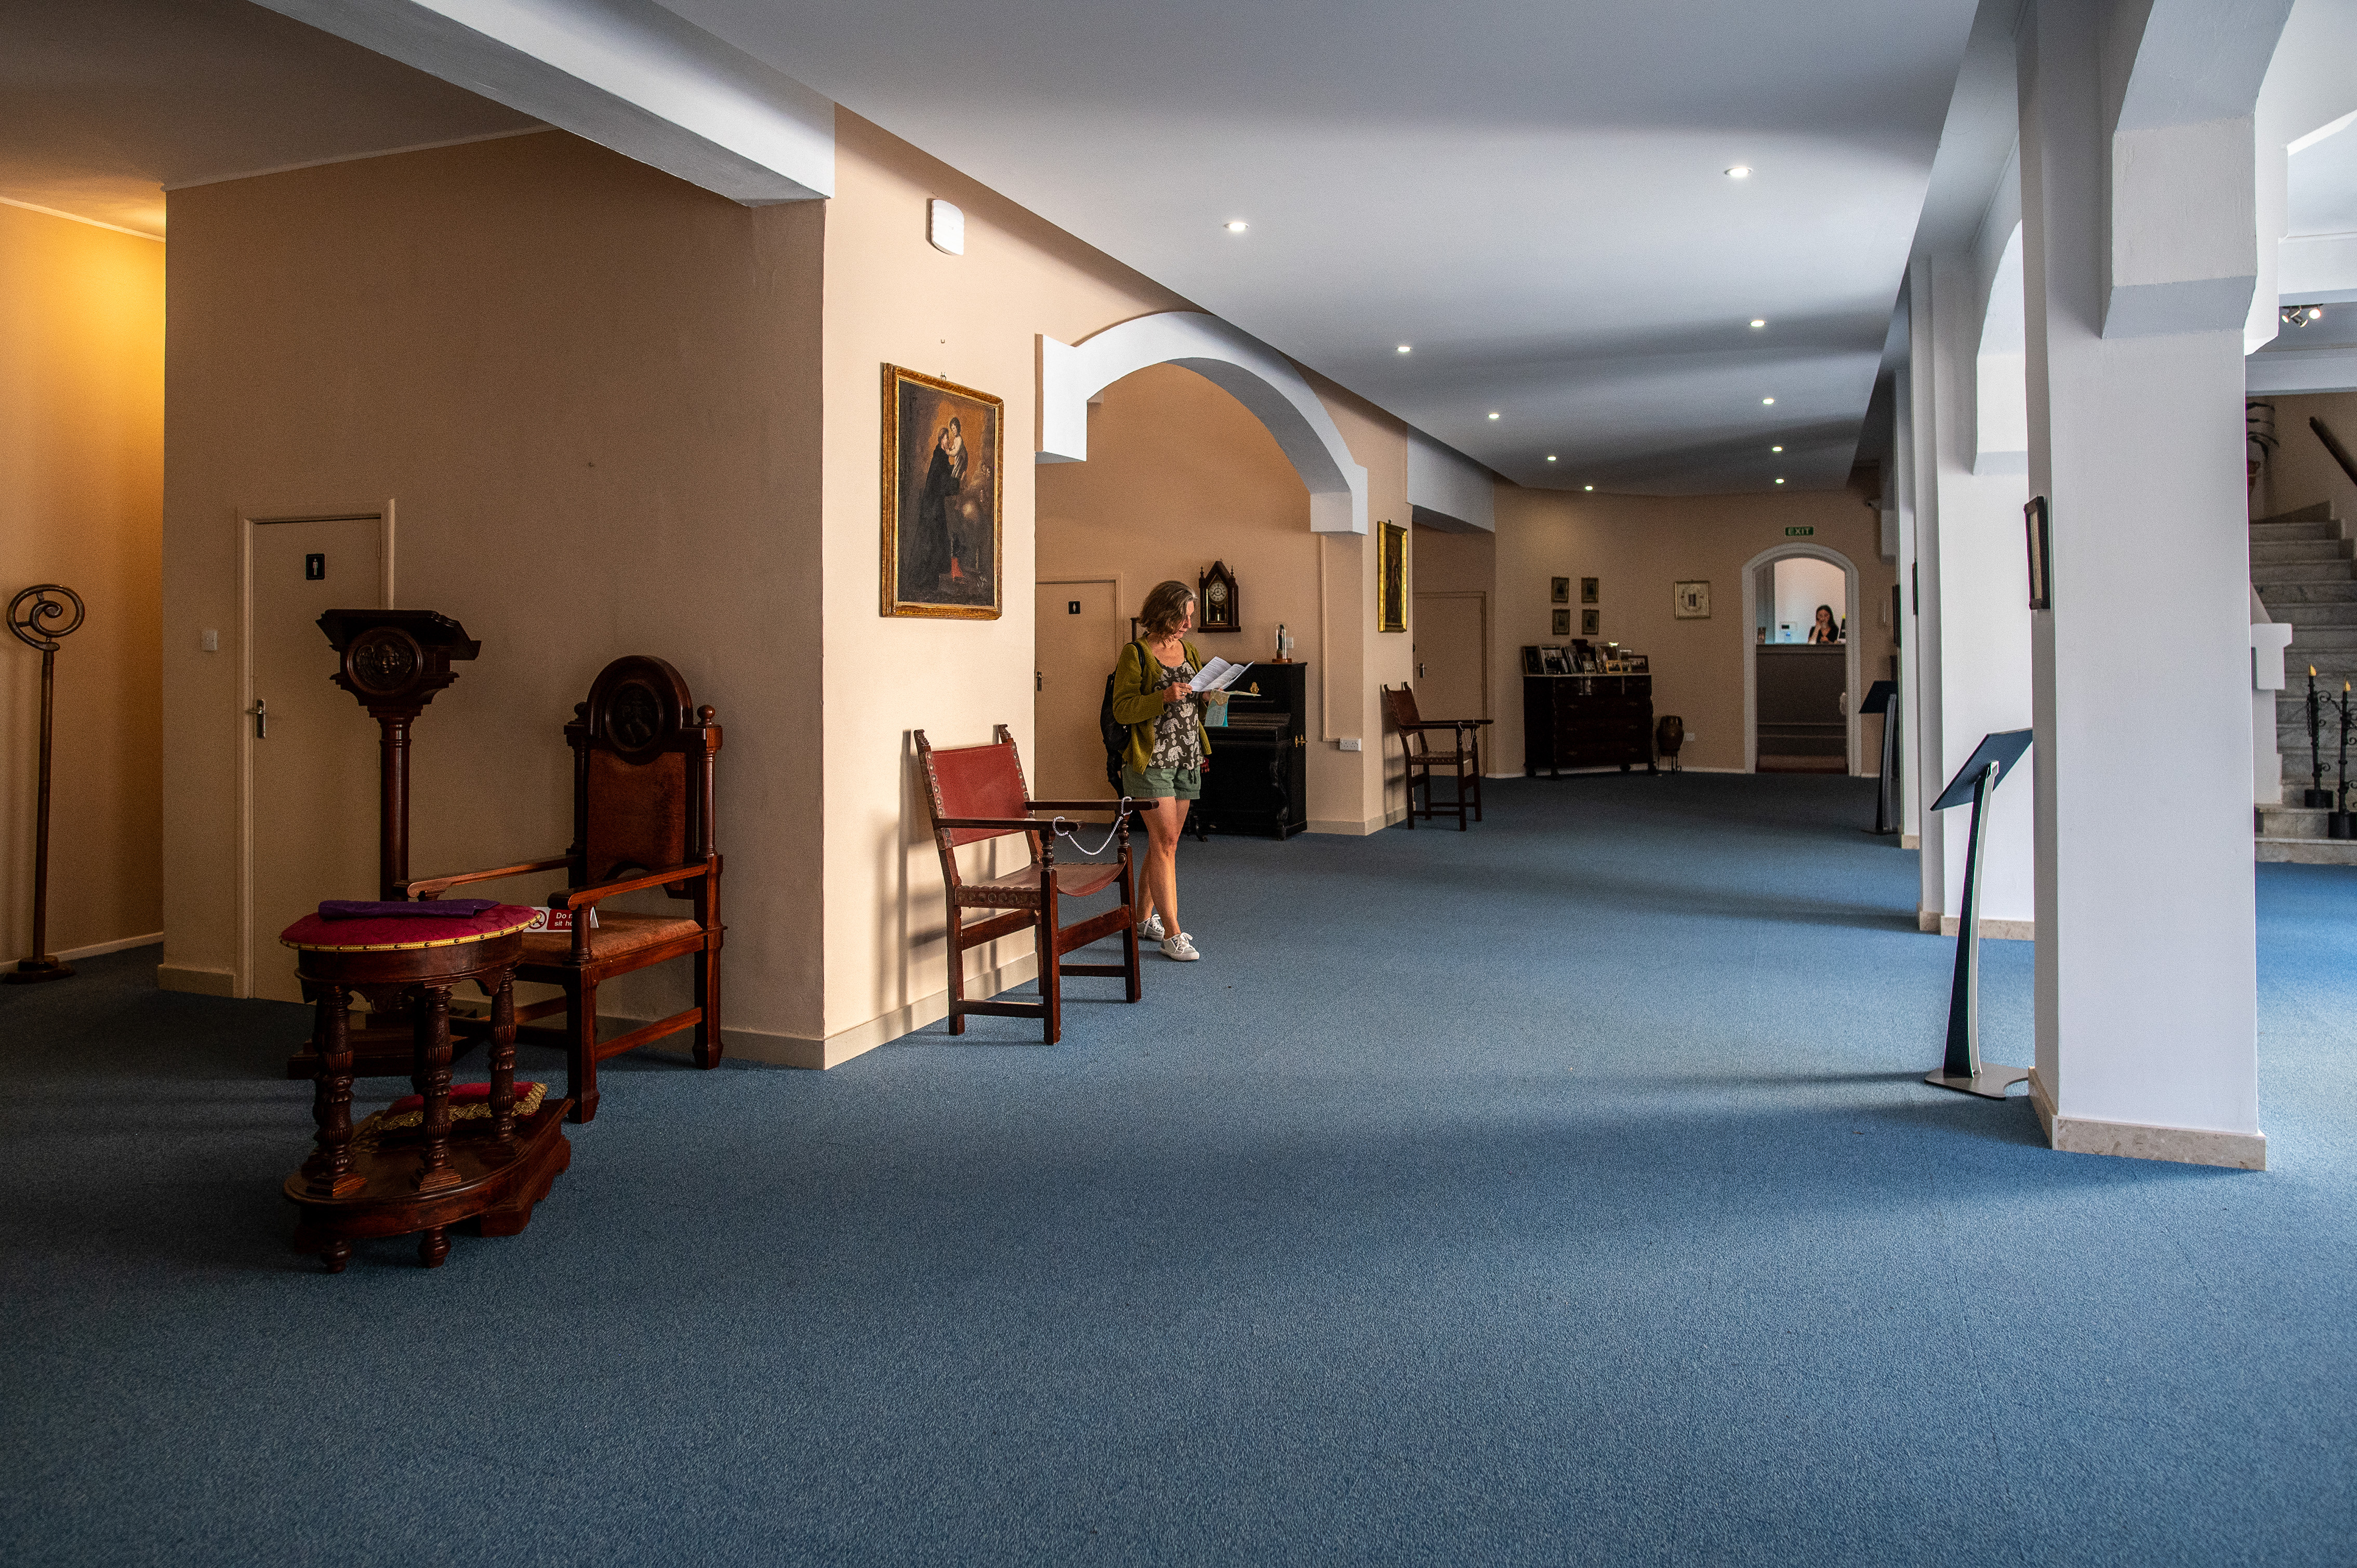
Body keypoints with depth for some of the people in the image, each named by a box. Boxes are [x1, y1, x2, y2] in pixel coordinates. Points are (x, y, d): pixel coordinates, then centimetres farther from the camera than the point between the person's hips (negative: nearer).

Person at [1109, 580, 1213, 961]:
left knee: (1163, 843, 11)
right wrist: (1164, 697, -25)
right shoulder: (1135, 655, -7)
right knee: (1165, 841, -9)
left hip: (1187, 759, 7)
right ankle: (1171, 934, -6)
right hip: (1151, 760, -7)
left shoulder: (1190, 652, 13)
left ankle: (1146, 919, 24)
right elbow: (1122, 710, -12)